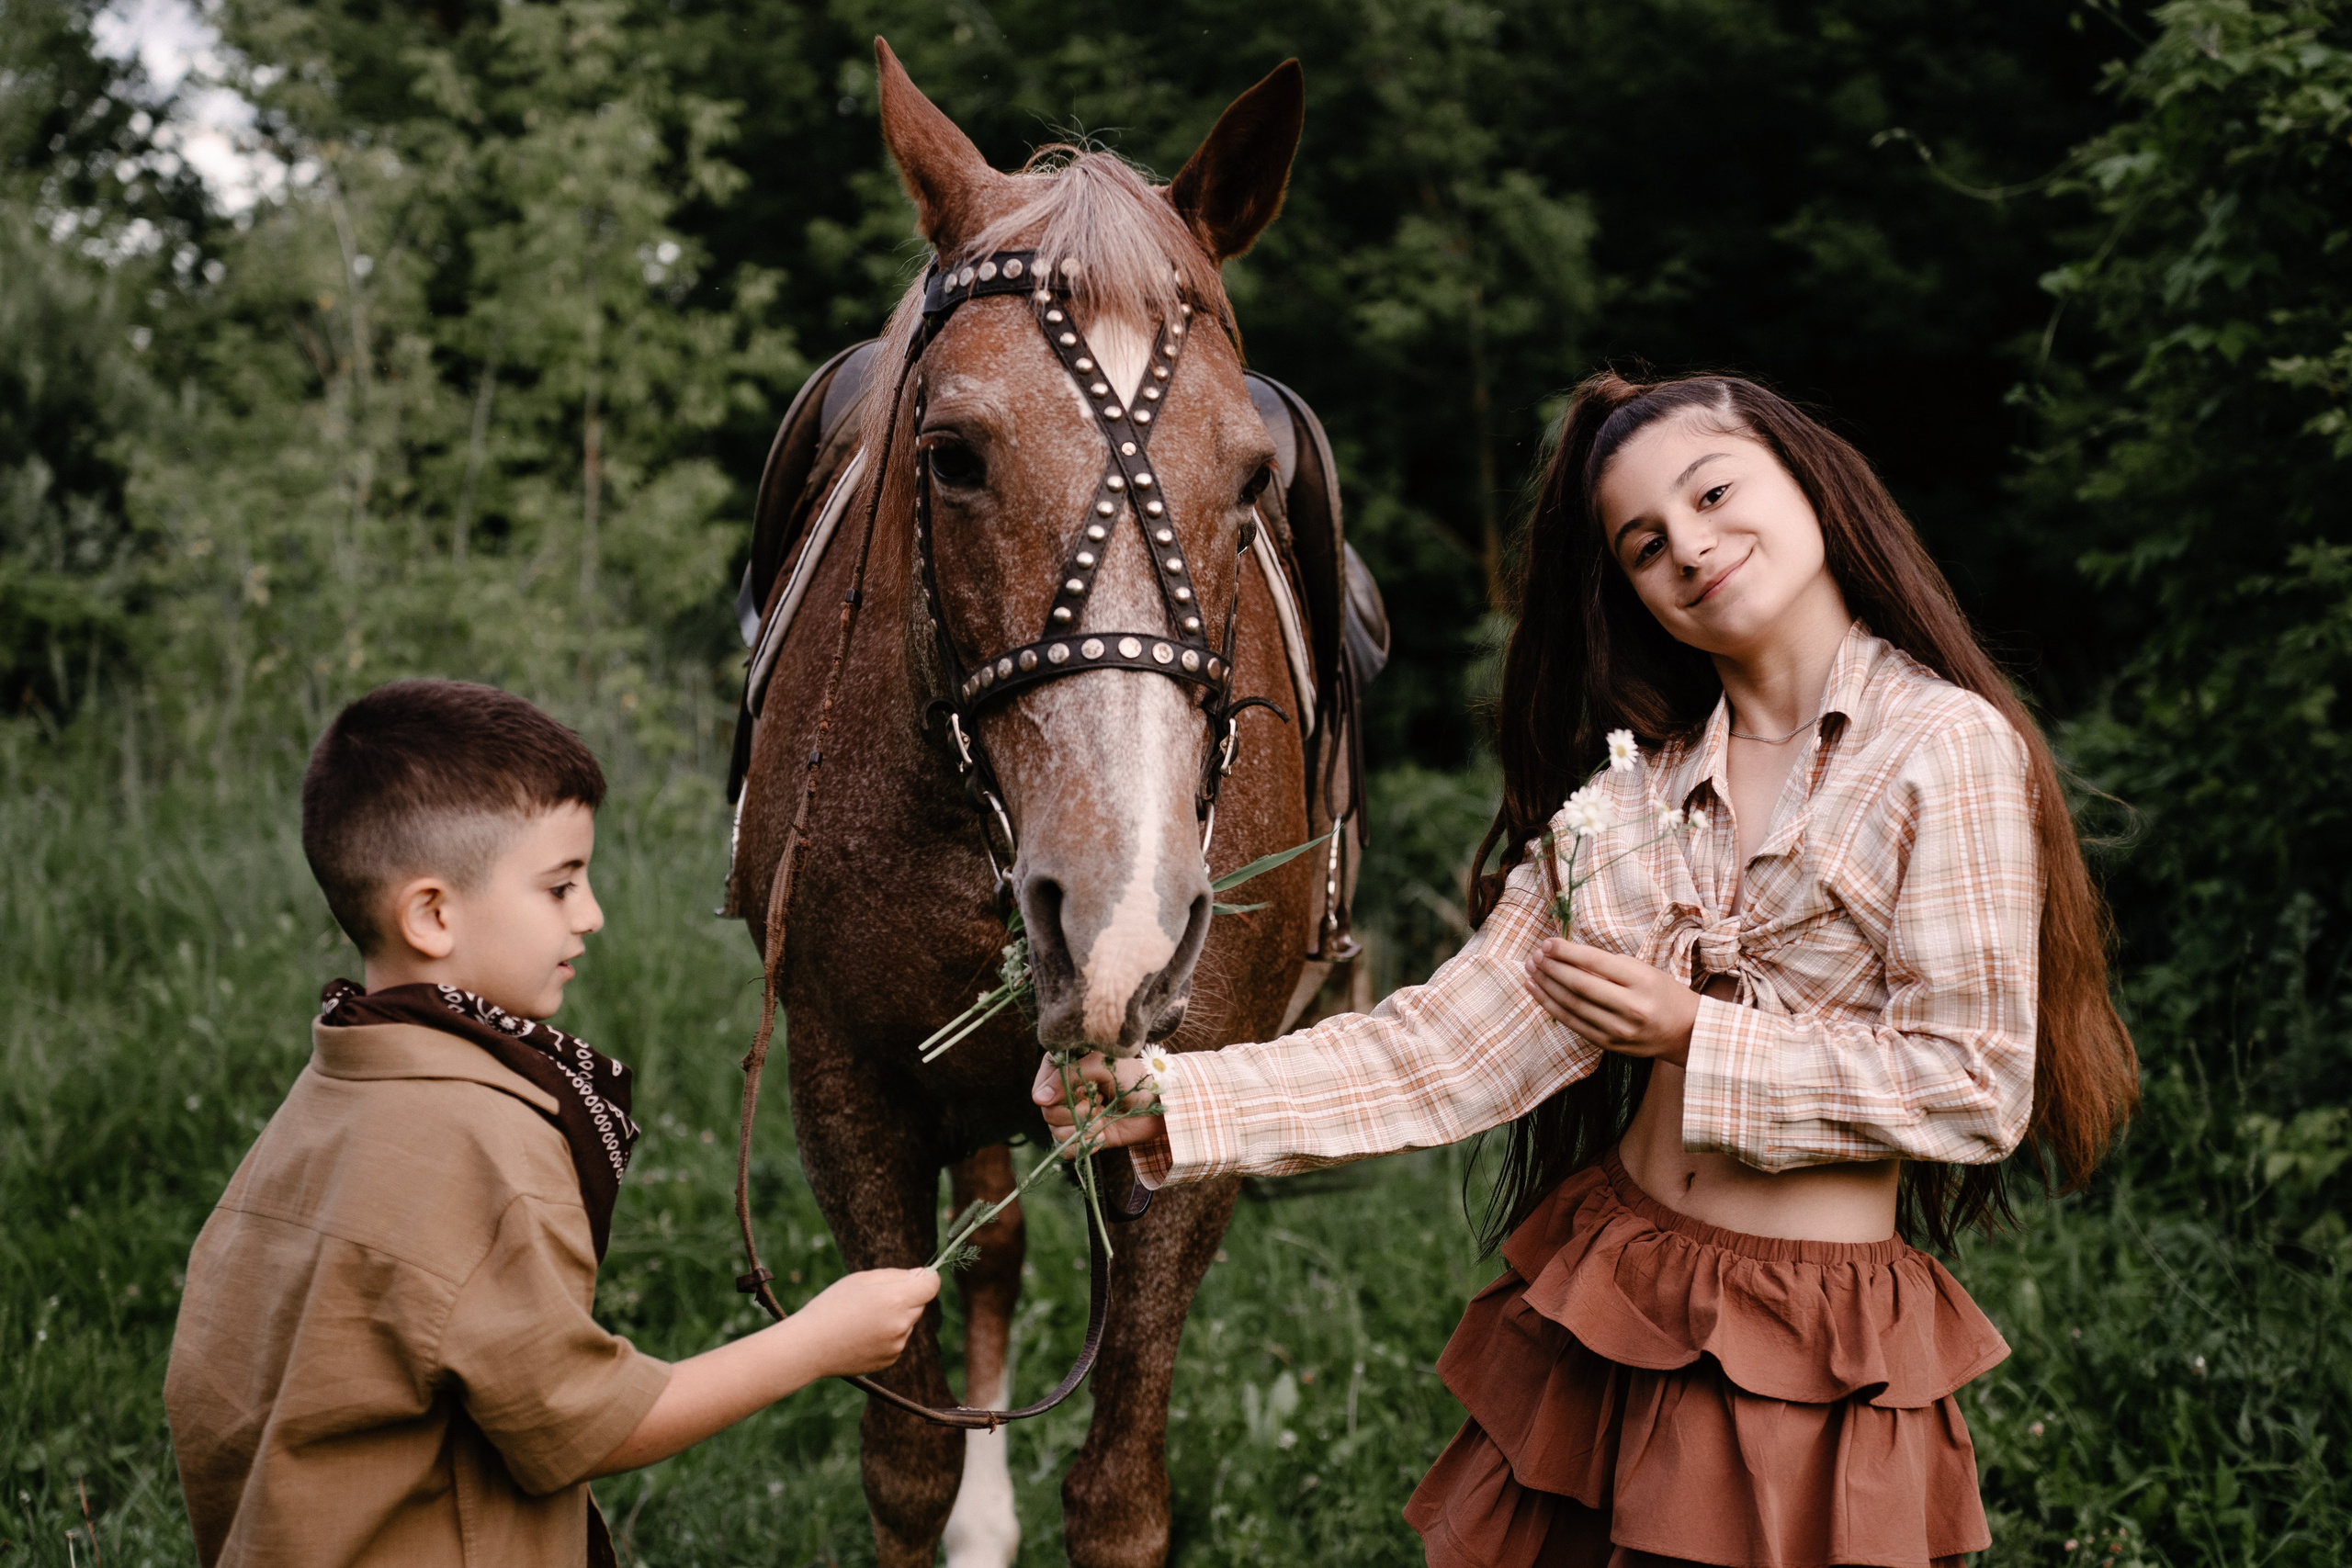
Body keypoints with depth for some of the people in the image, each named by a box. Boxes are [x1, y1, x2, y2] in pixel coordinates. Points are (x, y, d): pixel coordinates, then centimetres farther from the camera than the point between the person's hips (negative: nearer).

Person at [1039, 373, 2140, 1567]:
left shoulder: (1950, 750, -10)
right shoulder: (1633, 780, 6)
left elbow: (1978, 1089, -13)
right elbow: (1460, 1040, -2)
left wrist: (1697, 1035, -14)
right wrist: (1175, 1107, -13)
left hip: (1819, 1346, -5)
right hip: (1605, 1287, 5)